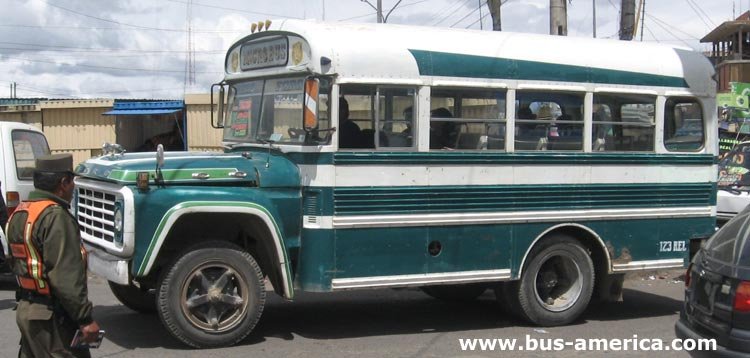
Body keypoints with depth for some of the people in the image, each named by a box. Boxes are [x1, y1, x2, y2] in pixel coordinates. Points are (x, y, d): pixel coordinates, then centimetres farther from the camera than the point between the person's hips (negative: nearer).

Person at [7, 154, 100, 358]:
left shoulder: (19, 213, 11)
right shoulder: (55, 216, -20)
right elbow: (65, 276, -25)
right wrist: (85, 319, -21)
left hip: (25, 308, 10)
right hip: (51, 317, -10)